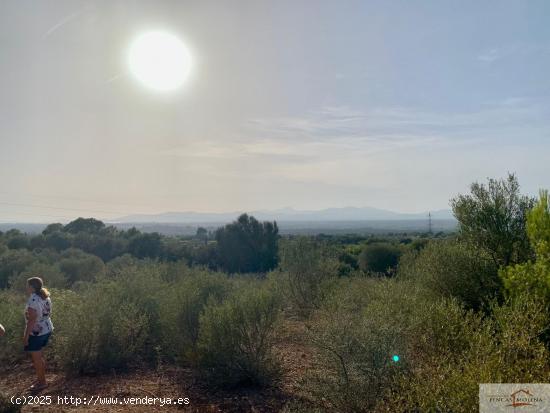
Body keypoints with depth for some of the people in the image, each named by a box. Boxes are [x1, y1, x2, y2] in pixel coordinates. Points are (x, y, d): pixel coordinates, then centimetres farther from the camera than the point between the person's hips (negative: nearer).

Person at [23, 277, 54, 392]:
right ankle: (42, 379, 31)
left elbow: (32, 319, -22)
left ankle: (42, 382, 14)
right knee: (39, 356, 21)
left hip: (36, 332, -9)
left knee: (36, 358, 5)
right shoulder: (45, 297, 6)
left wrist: (26, 335, -17)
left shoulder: (33, 300, -21)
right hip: (47, 329, 9)